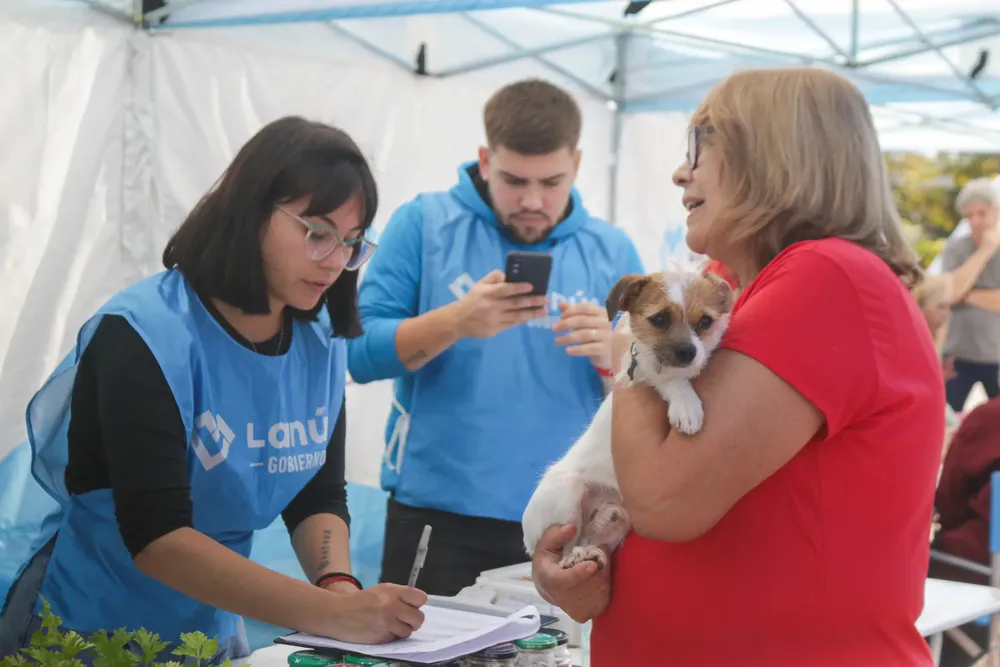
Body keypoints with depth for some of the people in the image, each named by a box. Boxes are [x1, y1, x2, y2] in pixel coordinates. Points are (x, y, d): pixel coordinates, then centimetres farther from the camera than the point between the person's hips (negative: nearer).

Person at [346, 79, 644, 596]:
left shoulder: (611, 251, 5)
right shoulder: (423, 224, -1)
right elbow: (360, 353, -6)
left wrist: (612, 355, -16)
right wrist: (456, 322, -22)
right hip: (435, 516, -1)